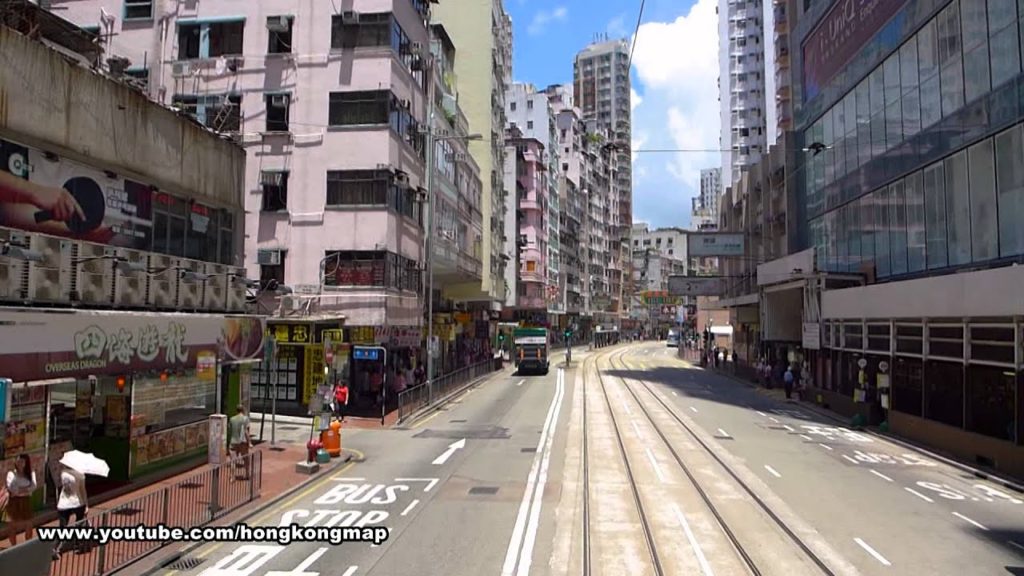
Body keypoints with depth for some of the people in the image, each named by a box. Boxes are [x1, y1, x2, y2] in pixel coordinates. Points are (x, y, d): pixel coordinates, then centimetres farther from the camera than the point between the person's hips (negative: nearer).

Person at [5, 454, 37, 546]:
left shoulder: (31, 473, 0)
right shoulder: (11, 473, -6)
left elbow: (34, 486, -11)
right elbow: (11, 487, -17)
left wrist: (19, 490, -19)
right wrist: (27, 488, -17)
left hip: (26, 501, 2)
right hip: (14, 501, -2)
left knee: (29, 525, 6)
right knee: (14, 526, 4)